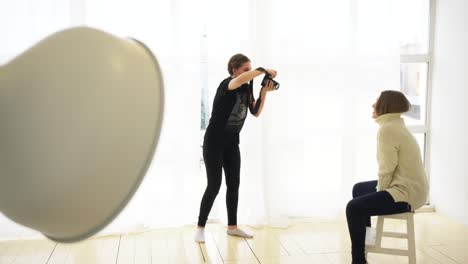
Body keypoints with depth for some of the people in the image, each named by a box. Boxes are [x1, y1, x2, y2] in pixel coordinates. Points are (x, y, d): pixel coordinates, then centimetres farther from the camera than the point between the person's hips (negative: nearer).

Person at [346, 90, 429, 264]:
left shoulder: (387, 129, -20)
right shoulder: (395, 125, 12)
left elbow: (387, 169, -22)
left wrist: (380, 191, -7)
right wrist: (380, 188, 9)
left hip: (405, 193, -11)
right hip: (409, 187, 11)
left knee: (353, 207, -13)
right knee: (359, 189, 22)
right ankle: (365, 239, 34)